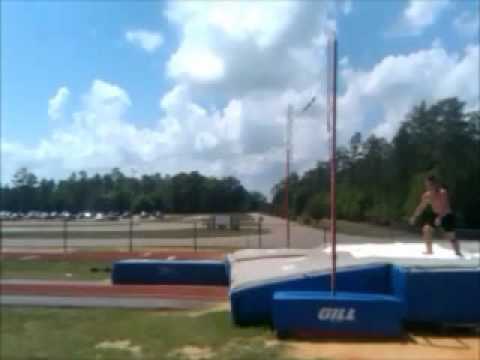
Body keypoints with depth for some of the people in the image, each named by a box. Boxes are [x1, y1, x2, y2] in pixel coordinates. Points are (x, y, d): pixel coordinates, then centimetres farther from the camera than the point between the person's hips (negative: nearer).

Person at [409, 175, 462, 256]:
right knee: (426, 229, -11)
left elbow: (446, 208, -32)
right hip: (435, 214, 5)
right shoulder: (427, 195, -8)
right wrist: (414, 216, 3)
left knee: (451, 237, 0)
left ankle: (458, 253, 23)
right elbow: (421, 206, 4)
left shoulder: (443, 193, -25)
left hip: (447, 216, -5)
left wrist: (440, 218, -41)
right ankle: (429, 251, 3)